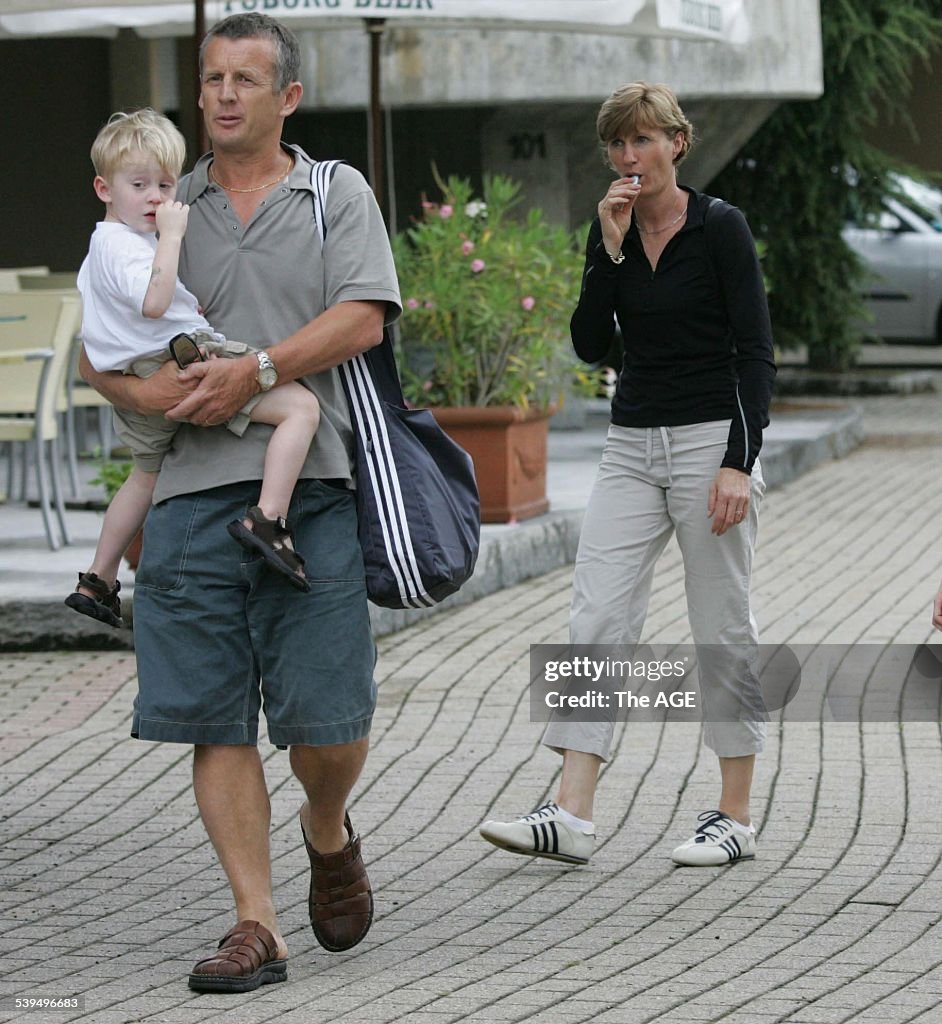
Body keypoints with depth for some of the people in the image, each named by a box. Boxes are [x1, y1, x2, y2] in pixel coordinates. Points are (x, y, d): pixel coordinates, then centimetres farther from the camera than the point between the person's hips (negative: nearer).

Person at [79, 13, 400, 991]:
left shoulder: (336, 194, 9)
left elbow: (360, 320, -5)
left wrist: (252, 373, -16)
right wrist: (145, 389, -9)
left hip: (310, 487, -2)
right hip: (191, 493, 2)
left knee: (329, 718, -4)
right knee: (217, 720, -2)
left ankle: (328, 834, 28)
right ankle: (256, 923, 2)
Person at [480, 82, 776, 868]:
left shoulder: (720, 228, -8)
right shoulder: (611, 229, 8)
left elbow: (757, 353, -10)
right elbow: (591, 343, 1)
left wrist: (738, 463, -18)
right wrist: (611, 250, -9)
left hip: (712, 440, -5)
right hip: (632, 445, 6)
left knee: (723, 628, 1)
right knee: (597, 618, -5)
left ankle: (736, 818, 10)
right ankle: (572, 817, -10)